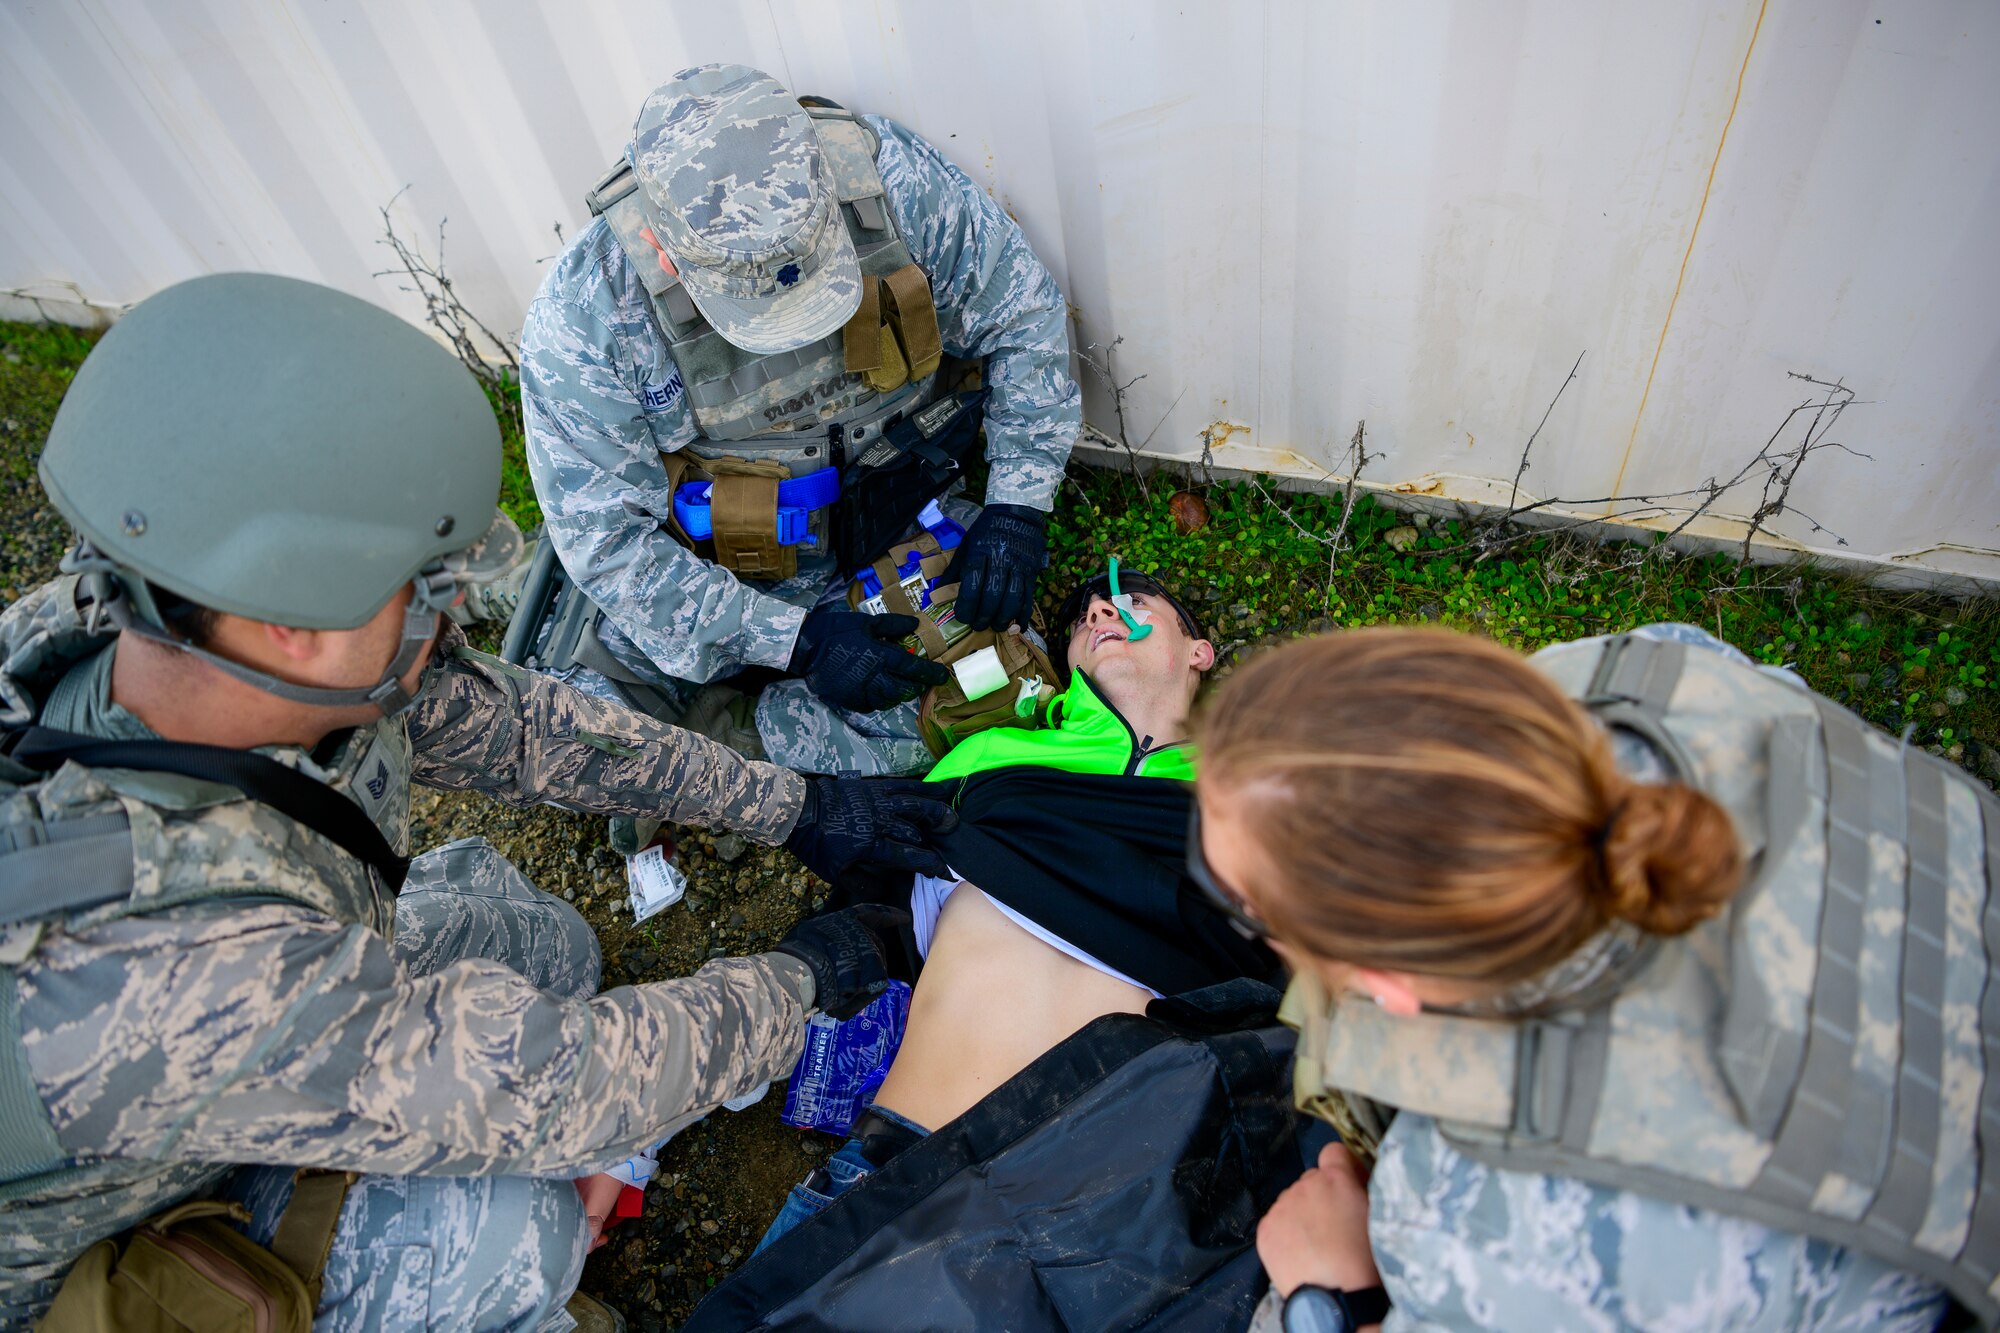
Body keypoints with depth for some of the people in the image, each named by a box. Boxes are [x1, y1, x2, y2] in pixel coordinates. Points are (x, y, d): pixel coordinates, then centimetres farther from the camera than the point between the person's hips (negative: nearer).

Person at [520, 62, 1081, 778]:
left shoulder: (884, 176, -21)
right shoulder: (583, 316, -25)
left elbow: (1025, 313, -8)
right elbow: (606, 539, -20)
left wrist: (1015, 506, -17)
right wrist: (793, 639, -27)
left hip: (898, 508, 2)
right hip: (726, 576, -1)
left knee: (878, 756, -14)